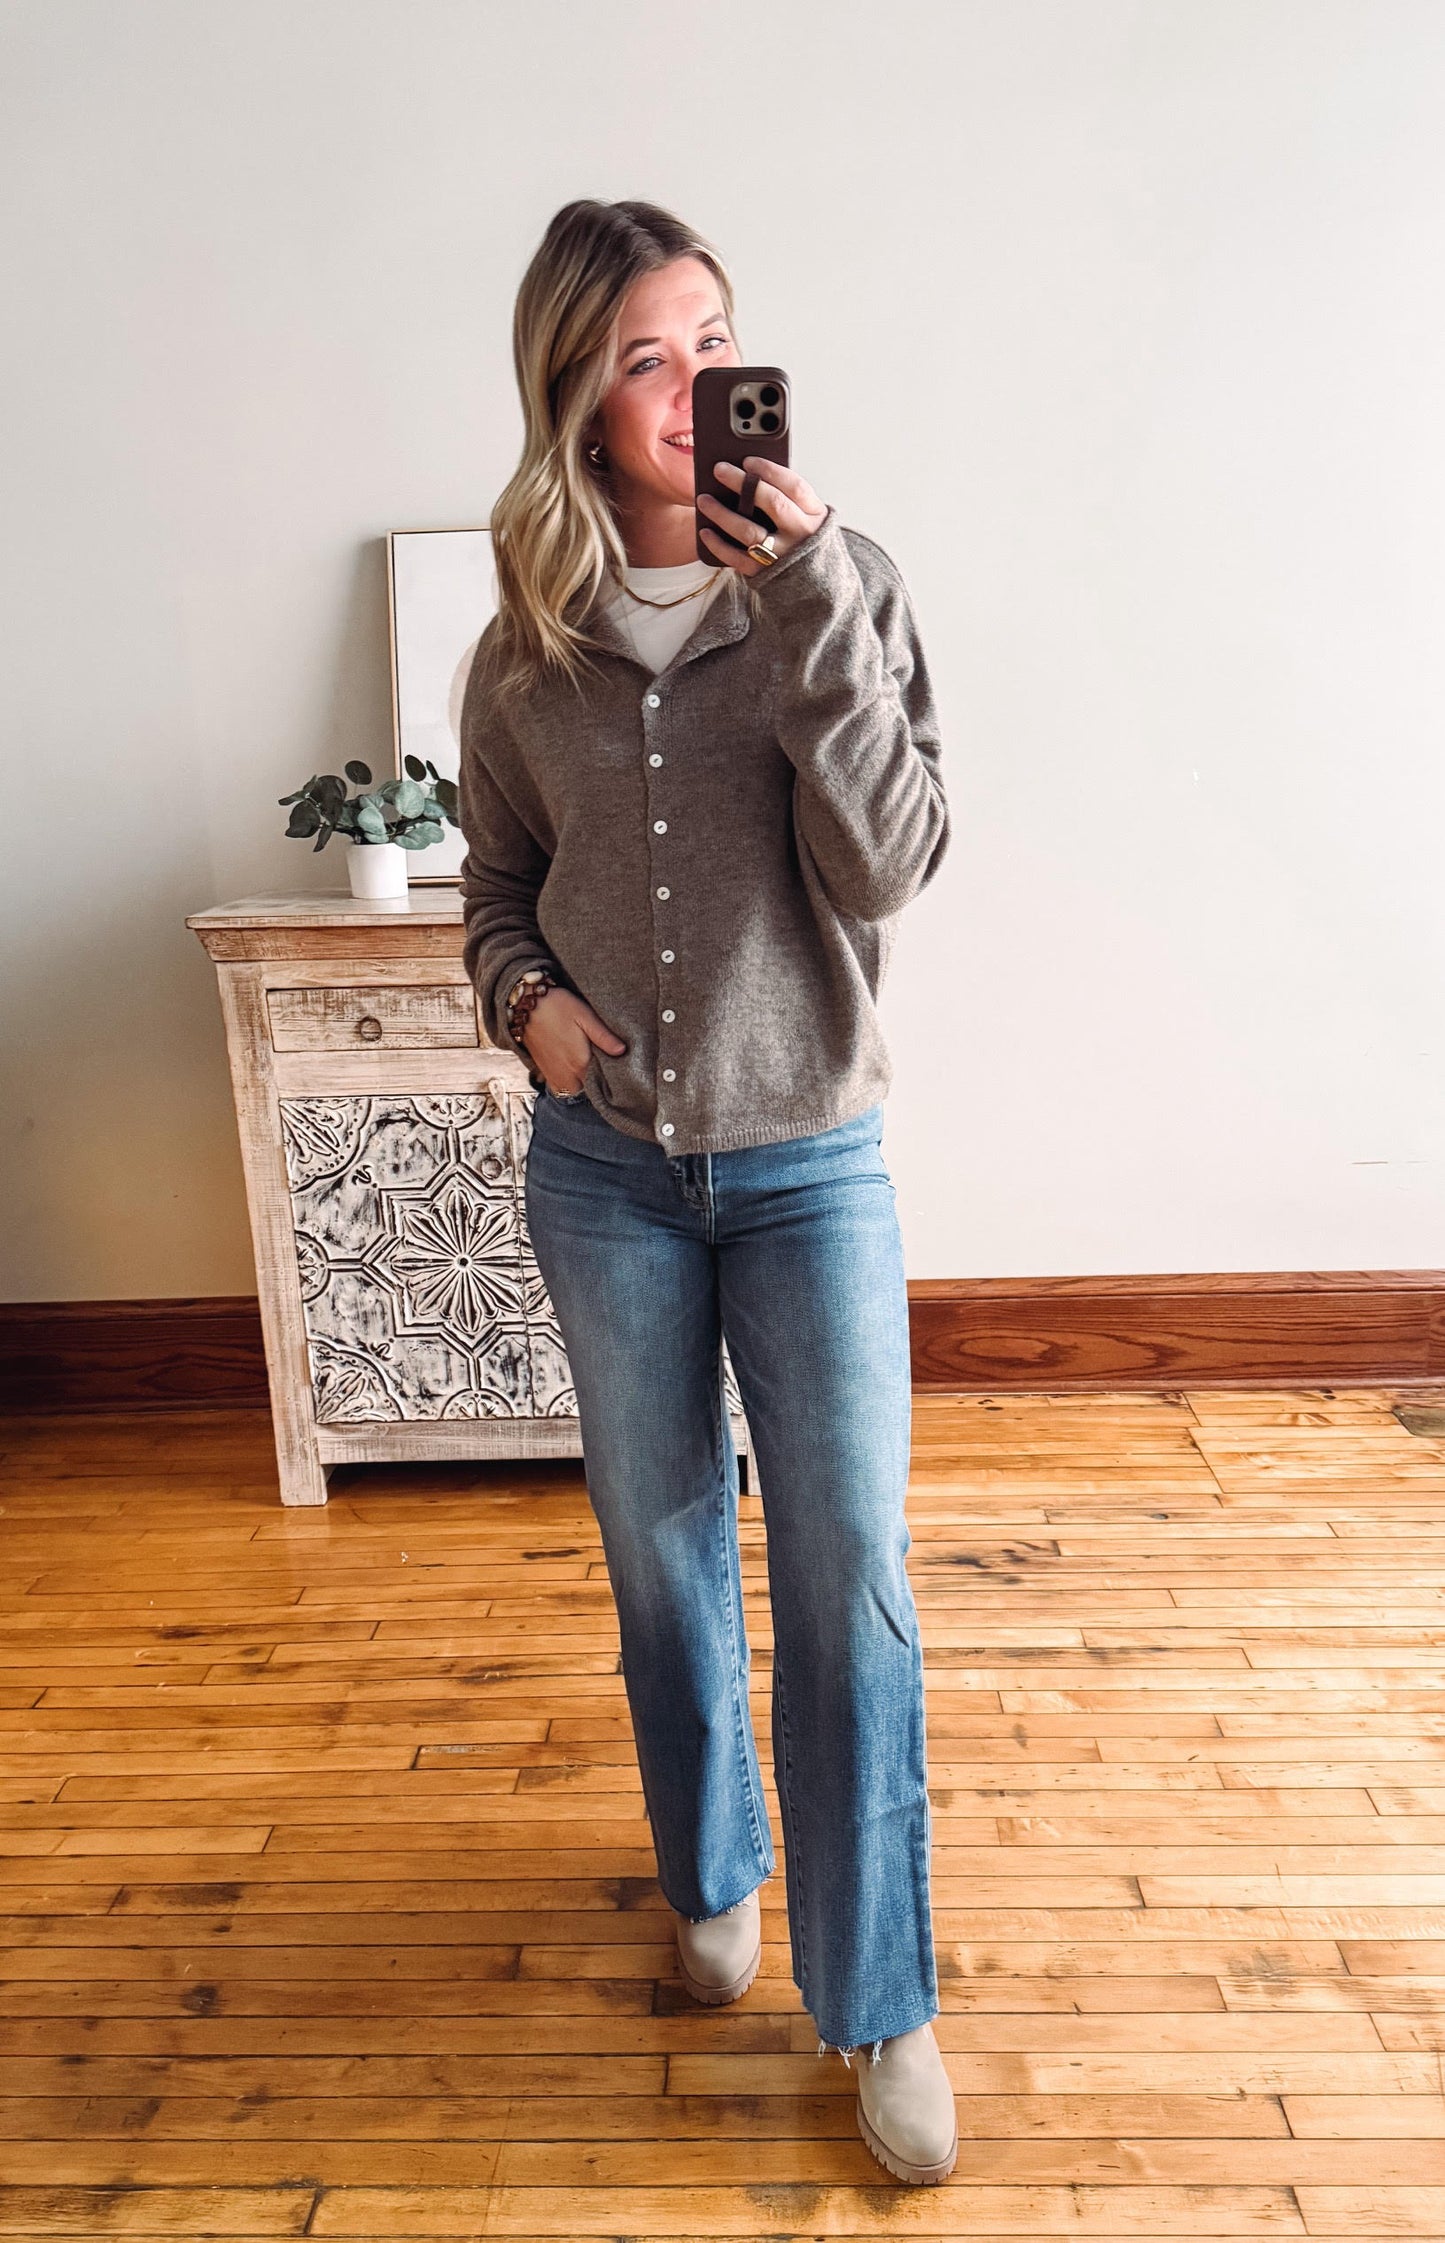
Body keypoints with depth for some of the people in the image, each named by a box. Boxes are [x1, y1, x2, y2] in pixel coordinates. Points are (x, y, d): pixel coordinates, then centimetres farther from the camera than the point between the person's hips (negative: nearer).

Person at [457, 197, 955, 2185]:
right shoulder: (529, 647, 1)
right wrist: (526, 997, -7)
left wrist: (809, 607, -21)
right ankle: (712, 1874, 43)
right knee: (664, 1547, 16)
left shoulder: (845, 586, -4)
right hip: (605, 1165, 2)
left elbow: (889, 864, -15)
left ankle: (879, 2000, 23)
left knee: (852, 1583, 2)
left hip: (809, 1163, -2)